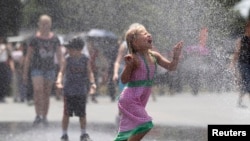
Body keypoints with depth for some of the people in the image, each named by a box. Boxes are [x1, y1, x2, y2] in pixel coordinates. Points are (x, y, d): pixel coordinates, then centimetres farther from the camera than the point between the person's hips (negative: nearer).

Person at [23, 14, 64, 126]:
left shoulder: (55, 39, 4)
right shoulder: (35, 39, -3)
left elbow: (59, 56, 9)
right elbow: (28, 57, 1)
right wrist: (25, 73, -1)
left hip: (50, 69, 3)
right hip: (37, 68, -3)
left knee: (47, 94, 5)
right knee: (38, 90, -20)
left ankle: (44, 117, 14)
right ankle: (38, 115, -23)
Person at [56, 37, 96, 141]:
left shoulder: (85, 60, 0)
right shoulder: (68, 59, 1)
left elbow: (90, 72, -1)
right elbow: (62, 71, 0)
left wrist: (92, 83, -17)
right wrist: (59, 81, -19)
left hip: (81, 91, 0)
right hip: (68, 91, 0)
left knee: (82, 114, 5)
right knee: (66, 113, 1)